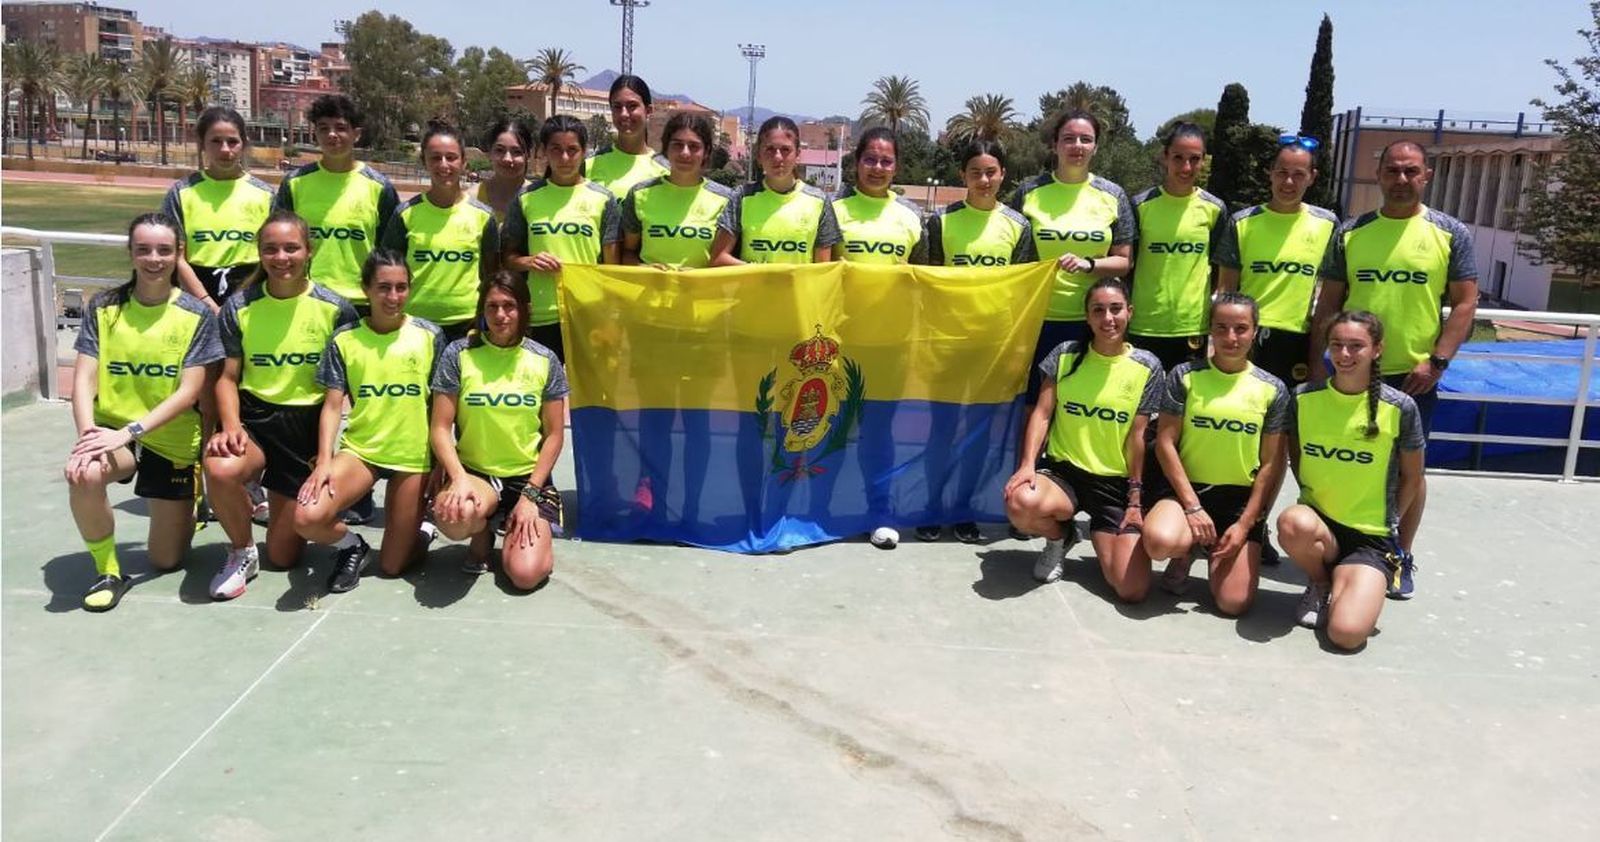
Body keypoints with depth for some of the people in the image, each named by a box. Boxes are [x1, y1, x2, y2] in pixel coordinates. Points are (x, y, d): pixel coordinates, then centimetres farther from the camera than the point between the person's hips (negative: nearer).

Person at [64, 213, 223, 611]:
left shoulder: (197, 316, -9)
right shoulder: (104, 308, -2)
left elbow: (188, 393, -15)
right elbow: (84, 380, -8)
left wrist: (128, 432, -27)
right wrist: (89, 435, -26)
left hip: (173, 442, -1)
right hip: (113, 431, 1)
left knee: (166, 560, 6)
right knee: (84, 473, -36)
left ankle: (187, 509, 42)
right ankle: (108, 572, -11)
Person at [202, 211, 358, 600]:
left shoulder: (335, 309, -5)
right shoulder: (239, 307, -2)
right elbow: (228, 377, 1)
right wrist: (230, 426, -17)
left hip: (307, 424, 0)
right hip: (254, 415, 0)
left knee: (284, 556, 3)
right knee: (220, 469, -38)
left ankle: (278, 505, 41)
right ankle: (242, 552, -7)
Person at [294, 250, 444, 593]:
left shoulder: (430, 335, -3)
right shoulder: (344, 339, -2)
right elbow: (333, 405, -3)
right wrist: (324, 461, -15)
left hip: (412, 455, -1)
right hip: (359, 449, 1)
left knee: (392, 565, 2)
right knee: (306, 518, -25)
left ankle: (417, 528, 38)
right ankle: (352, 545, 9)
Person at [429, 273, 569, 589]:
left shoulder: (545, 361, -2)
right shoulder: (458, 354, -5)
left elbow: (553, 435, 1)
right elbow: (440, 429, -5)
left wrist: (530, 494, -8)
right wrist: (459, 478, -22)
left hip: (529, 478, 0)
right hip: (474, 472, 0)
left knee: (526, 574, -20)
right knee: (454, 515, -37)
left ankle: (515, 536, 19)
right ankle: (483, 535, 3)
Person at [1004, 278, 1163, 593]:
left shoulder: (1147, 367, -1)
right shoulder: (1065, 354, 1)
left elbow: (1137, 436, -1)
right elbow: (1041, 414, -4)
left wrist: (1135, 498, -2)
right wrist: (1028, 464, -19)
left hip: (1116, 483, 0)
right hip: (1062, 470, 1)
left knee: (1133, 589, -15)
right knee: (1021, 504, -36)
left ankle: (1099, 534, 20)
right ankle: (1060, 537, 3)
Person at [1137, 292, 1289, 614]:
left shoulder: (1272, 389, 4)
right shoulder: (1185, 375, 0)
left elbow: (1272, 465, 3)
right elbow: (1165, 443, -4)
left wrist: (1246, 525, -7)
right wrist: (1192, 506, -12)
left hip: (1241, 497, 1)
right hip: (1188, 487, -1)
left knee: (1234, 602, -14)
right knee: (1159, 540, -35)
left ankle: (1216, 550, 21)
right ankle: (1186, 551, 4)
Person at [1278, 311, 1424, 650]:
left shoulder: (1400, 408, -8)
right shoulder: (1303, 397, -2)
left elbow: (1412, 480, 5)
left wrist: (1385, 521, 8)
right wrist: (1314, 498, 5)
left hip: (1371, 537, -2)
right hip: (1318, 519, 2)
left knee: (1347, 633, -24)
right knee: (1294, 524, -38)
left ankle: (1340, 580, 13)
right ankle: (1322, 583, -2)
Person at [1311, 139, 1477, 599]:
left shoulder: (1451, 234, 0)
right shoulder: (1350, 233, 4)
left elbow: (1465, 303, -2)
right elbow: (1328, 302, 7)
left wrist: (1437, 360, -11)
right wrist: (1317, 360, 1)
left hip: (1414, 374, -1)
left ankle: (1402, 558, 22)